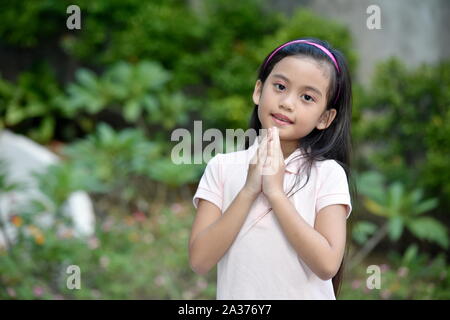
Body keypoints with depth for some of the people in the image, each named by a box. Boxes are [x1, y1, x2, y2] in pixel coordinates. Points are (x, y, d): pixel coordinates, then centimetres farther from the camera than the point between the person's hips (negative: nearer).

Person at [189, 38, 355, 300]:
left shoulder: (328, 174, -10)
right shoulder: (222, 167, -5)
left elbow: (327, 265, -20)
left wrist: (276, 192, -20)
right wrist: (248, 191, -19)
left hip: (306, 294, -1)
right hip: (237, 293, 1)